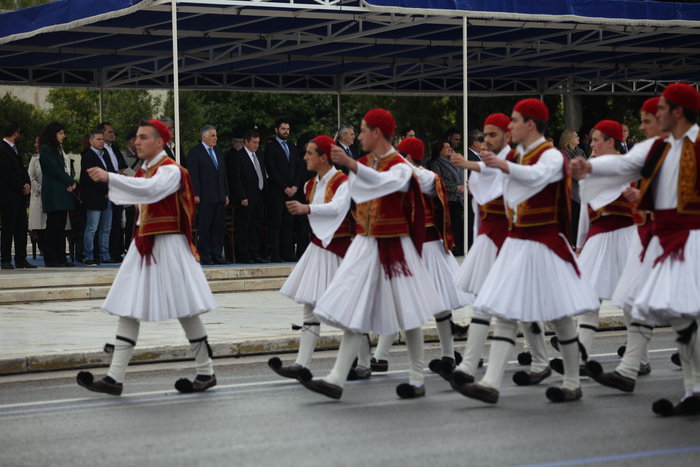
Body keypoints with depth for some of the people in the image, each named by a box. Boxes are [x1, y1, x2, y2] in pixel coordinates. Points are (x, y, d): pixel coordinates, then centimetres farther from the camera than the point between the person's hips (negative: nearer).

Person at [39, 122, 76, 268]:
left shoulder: (57, 149, 21)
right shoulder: (46, 149, -6)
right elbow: (54, 169, -13)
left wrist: (69, 182, -1)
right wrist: (70, 182, -5)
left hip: (62, 192, 9)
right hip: (52, 193, -9)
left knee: (61, 227, 6)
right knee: (53, 226, -8)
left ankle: (61, 258, 6)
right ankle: (51, 259, -6)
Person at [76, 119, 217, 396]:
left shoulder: (170, 170, -12)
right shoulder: (142, 172, 15)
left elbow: (151, 189, -32)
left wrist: (109, 178, -37)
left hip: (167, 246, -8)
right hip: (143, 246, 8)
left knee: (186, 311, 0)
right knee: (128, 311, 0)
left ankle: (206, 373, 12)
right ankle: (115, 378, -3)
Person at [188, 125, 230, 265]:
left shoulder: (218, 152, 18)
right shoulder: (195, 152, -3)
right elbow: (193, 175, -9)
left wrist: (226, 194, 15)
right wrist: (196, 194, -15)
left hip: (219, 197, 7)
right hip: (205, 198, -7)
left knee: (218, 227, 6)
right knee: (204, 228, -4)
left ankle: (217, 255, 10)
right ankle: (205, 257, -2)